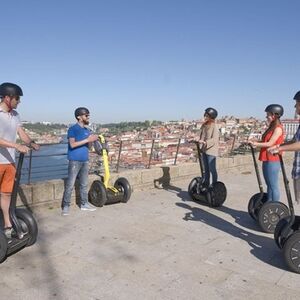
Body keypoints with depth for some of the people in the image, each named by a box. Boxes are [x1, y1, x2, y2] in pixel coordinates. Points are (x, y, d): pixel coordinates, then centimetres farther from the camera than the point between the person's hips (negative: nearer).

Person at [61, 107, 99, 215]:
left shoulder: (87, 130, 12)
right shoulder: (73, 129, -8)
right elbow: (72, 144, -20)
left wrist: (92, 140, -5)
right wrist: (87, 139, -21)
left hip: (85, 160, 7)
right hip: (75, 161, -7)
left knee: (84, 184, 13)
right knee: (70, 184, -4)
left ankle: (84, 204, 24)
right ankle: (66, 206, 5)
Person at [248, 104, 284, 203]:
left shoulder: (278, 128, -12)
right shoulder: (271, 127, 16)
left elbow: (270, 143, -18)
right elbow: (265, 141, 16)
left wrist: (255, 144, -12)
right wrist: (255, 141, 3)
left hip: (272, 161, -9)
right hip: (267, 160, 9)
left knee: (273, 186, -3)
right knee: (269, 185, 15)